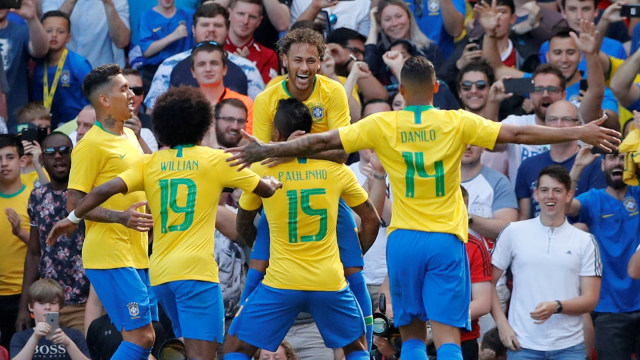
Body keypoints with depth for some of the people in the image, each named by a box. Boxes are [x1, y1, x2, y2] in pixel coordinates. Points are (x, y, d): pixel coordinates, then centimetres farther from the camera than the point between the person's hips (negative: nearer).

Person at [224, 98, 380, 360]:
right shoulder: (336, 170, 0)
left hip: (281, 284, -2)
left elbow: (242, 226, 13)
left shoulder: (262, 172, -3)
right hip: (330, 283, 2)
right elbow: (372, 220, 10)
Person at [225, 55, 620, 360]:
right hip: (447, 240, -1)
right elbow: (518, 134, -2)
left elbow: (322, 141, 0)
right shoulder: (457, 123, -2)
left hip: (404, 240, 1)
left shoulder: (382, 125, -1)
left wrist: (264, 151, 9)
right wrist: (579, 133, 5)